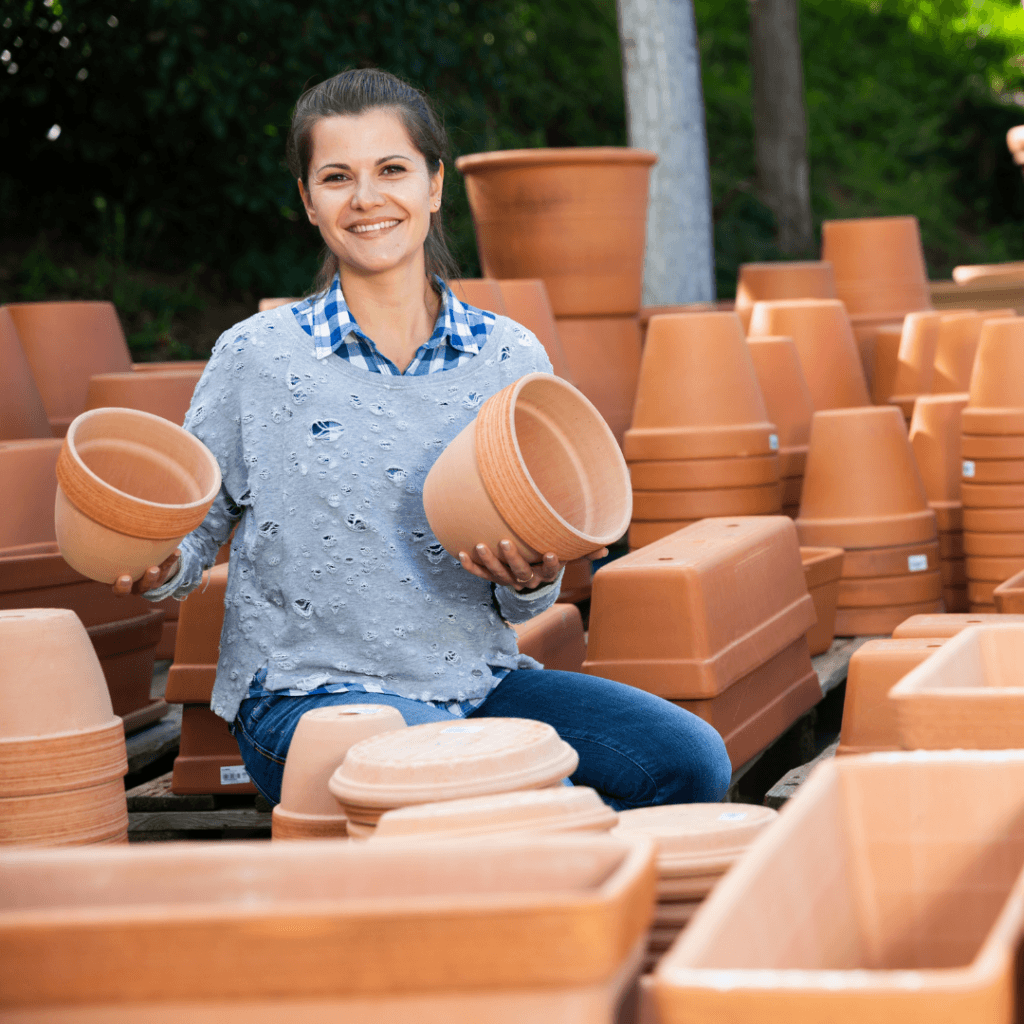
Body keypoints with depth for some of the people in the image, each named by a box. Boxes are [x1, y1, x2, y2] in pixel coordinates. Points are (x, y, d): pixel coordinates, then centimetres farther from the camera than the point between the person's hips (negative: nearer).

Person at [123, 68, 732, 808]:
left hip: (478, 683, 4)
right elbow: (194, 526, 5)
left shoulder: (511, 359, 7)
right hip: (308, 693, -4)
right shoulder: (258, 358, 0)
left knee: (691, 761, -18)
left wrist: (532, 581, -11)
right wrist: (158, 565, -17)